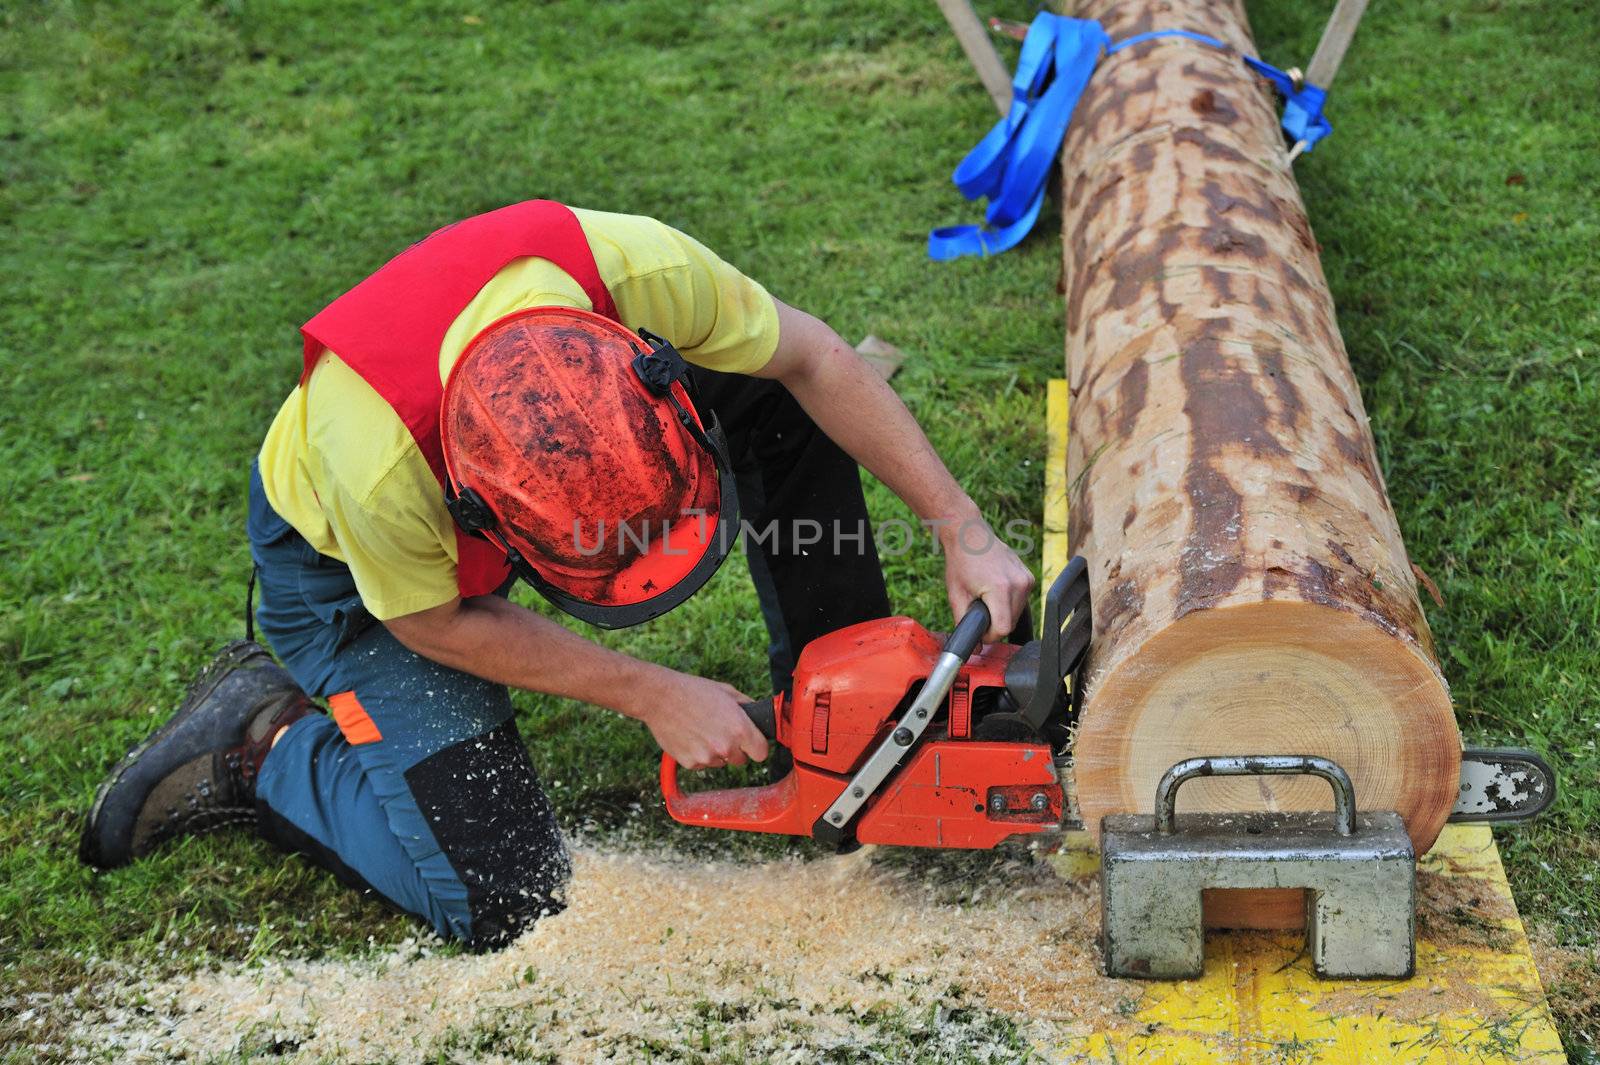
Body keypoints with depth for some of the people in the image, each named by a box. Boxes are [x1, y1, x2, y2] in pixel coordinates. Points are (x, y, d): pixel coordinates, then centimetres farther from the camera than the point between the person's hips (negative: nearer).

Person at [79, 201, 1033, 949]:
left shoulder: (632, 269, -38)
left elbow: (813, 358, -17)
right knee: (505, 897, -15)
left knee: (781, 392, -15)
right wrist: (654, 697, -20)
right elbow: (434, 620, -22)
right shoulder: (376, 460, -45)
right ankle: (266, 743, 5)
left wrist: (964, 530, -19)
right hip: (357, 567, -4)